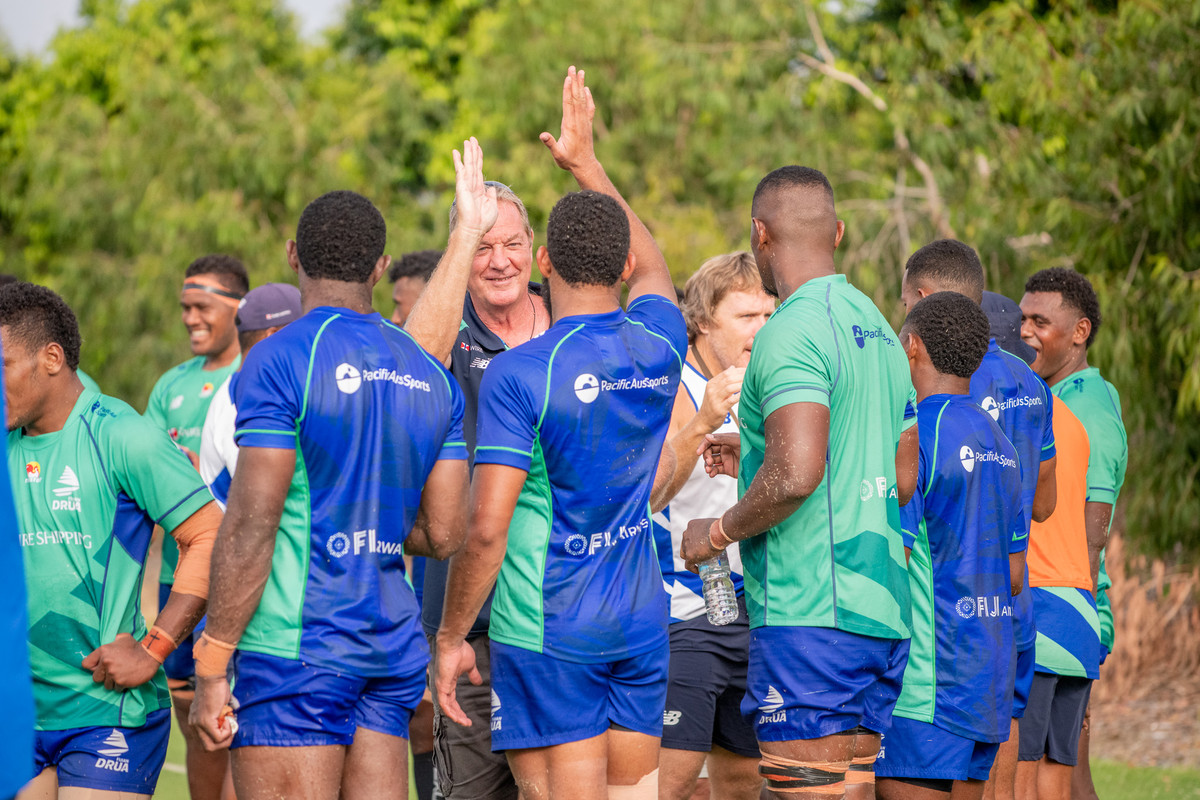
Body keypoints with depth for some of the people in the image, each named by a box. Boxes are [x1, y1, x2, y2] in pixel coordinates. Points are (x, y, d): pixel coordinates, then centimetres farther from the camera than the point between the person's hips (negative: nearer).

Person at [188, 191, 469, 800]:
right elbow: (444, 534, 10)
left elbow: (250, 527, -14)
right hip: (392, 649, 7)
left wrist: (211, 667, -11)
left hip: (295, 648, -7)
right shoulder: (431, 378, 11)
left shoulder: (279, 360, -10)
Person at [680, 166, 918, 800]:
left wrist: (718, 531, -6)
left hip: (811, 613, -9)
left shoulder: (791, 332, -12)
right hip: (883, 608, 9)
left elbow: (796, 475, -24)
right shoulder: (878, 329, 18)